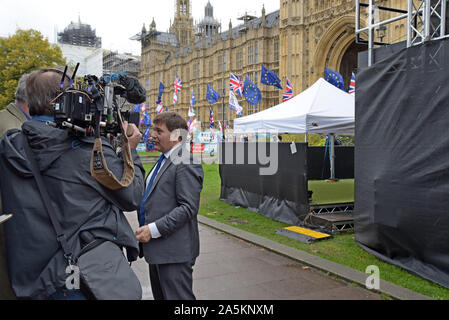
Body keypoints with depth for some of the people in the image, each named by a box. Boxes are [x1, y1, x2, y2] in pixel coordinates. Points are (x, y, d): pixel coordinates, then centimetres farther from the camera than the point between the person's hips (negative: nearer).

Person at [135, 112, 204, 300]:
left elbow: (188, 207, -23)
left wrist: (154, 229, -23)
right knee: (160, 296, 20)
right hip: (157, 249, 10)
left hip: (174, 252, -10)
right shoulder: (164, 160, 16)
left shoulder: (186, 163, -17)